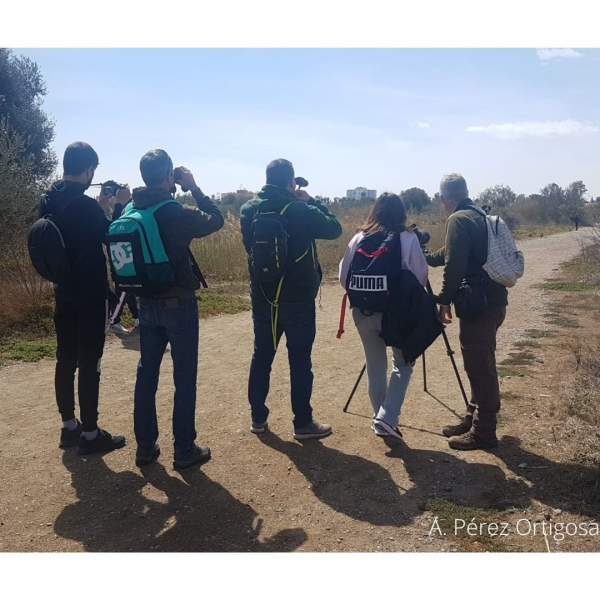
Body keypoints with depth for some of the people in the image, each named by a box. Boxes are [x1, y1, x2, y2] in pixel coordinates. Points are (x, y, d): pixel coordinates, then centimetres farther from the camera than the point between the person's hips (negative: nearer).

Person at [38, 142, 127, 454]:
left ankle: (69, 427, 26)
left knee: (66, 360, 14)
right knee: (89, 364, 0)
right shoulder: (85, 204, -20)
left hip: (63, 292, 8)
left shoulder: (48, 201, 6)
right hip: (90, 295, -8)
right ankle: (90, 434, 10)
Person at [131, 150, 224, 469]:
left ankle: (145, 445, 23)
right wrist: (194, 188, 0)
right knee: (184, 376, 4)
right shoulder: (177, 214, -17)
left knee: (146, 372, 13)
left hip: (147, 304, 6)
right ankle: (185, 449, 13)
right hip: (179, 305, -6)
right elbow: (216, 220, -3)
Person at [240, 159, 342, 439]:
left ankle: (258, 418, 23)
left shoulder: (249, 209, 2)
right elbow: (334, 229, -1)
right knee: (300, 361, 3)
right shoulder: (300, 210, -12)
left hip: (262, 296, 5)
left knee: (261, 356, 14)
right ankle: (303, 424, 11)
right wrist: (310, 202, 7)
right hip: (297, 299, -4)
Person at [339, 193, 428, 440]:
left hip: (364, 311, 3)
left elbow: (344, 277, 3)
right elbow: (420, 278, -6)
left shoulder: (359, 239, 1)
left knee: (375, 365, 15)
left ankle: (380, 419, 23)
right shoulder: (408, 239, -6)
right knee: (403, 363, 12)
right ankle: (387, 418, 0)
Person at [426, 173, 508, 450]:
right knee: (479, 364, 16)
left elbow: (454, 266, -19)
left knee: (479, 366, -3)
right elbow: (449, 253, 31)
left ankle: (483, 432, 5)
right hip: (491, 299, 10)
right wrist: (428, 257, 44)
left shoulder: (458, 220, -11)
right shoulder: (479, 216, 19)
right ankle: (474, 420, 26)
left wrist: (444, 300, -11)